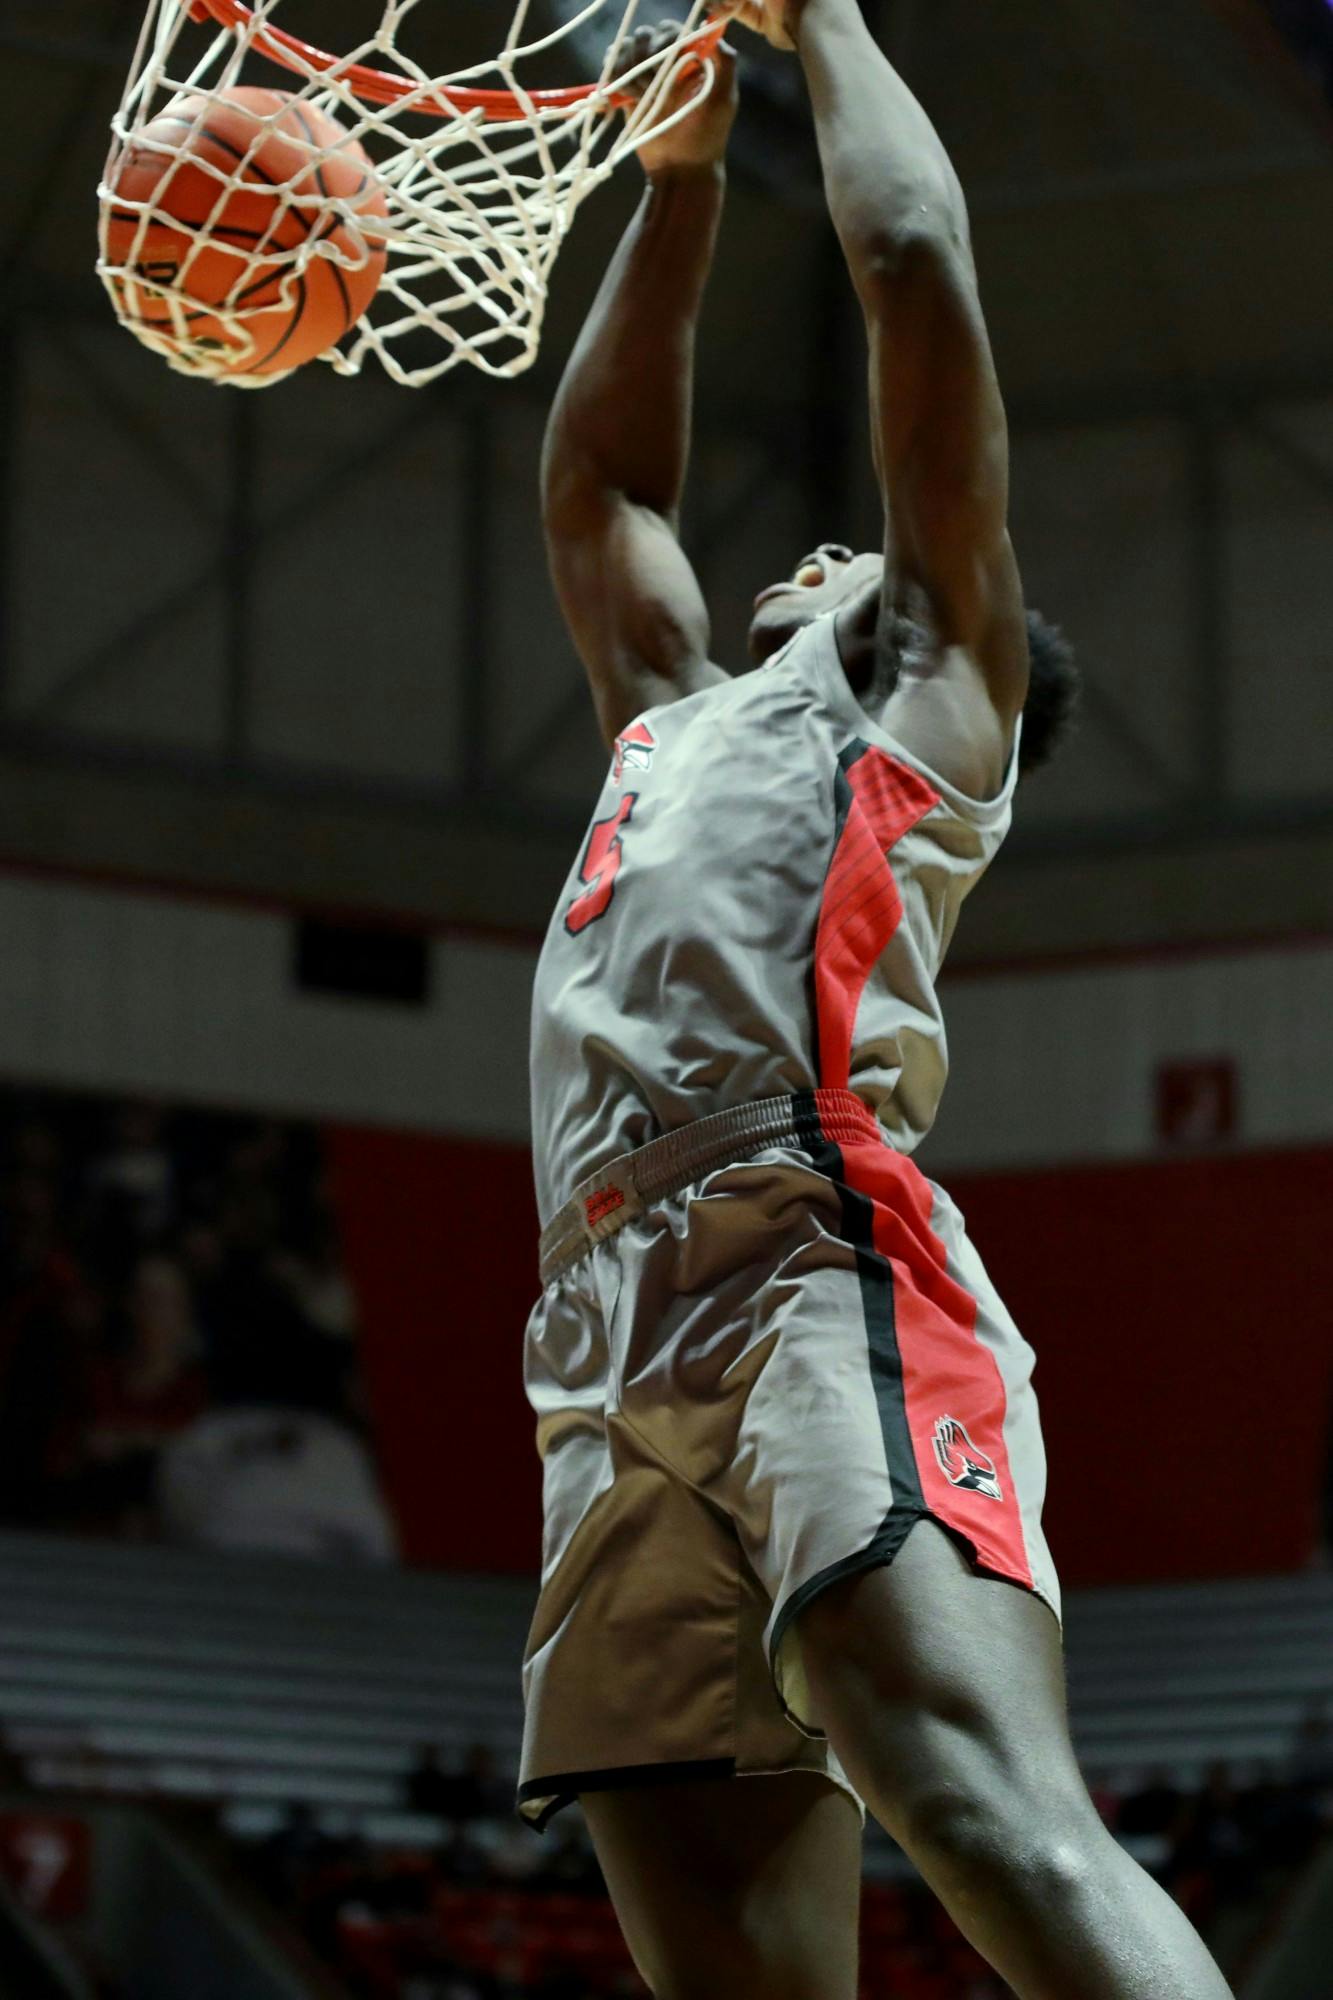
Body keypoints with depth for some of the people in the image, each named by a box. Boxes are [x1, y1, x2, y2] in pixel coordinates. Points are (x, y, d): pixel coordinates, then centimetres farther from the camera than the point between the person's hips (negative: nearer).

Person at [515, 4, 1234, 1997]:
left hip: (827, 1297, -6)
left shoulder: (928, 683, 19)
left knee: (1007, 1831, -28)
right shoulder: (680, 716, 37)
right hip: (620, 1370, 6)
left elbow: (916, 259, 15)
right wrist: (680, 175, 47)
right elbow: (594, 480, 48)